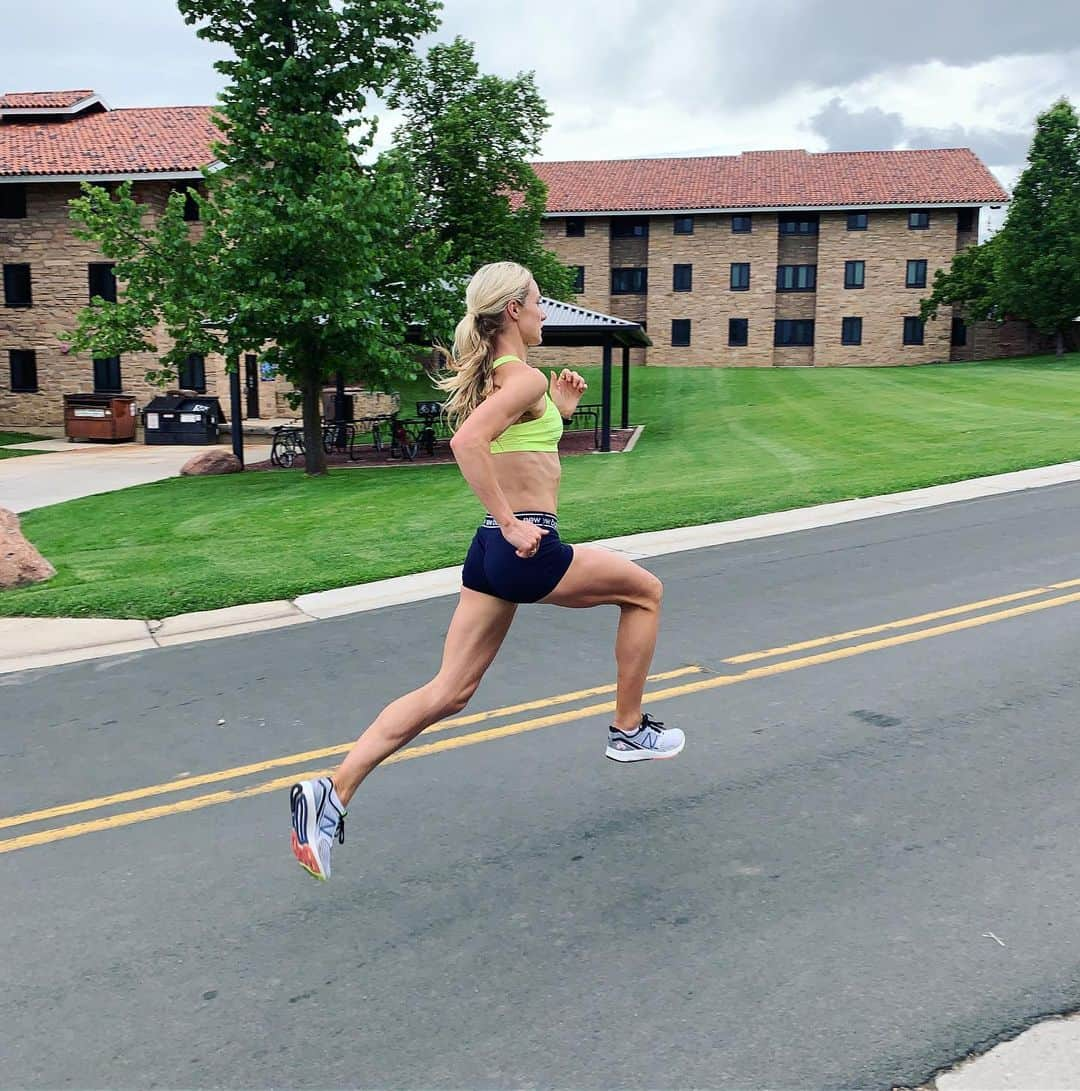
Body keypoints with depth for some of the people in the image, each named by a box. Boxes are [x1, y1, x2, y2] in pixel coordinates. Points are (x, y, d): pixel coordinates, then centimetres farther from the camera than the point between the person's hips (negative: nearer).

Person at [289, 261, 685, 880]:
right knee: (644, 591, 16)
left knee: (449, 693, 8)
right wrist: (512, 523, -24)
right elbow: (467, 442, -30)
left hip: (494, 551, 9)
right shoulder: (525, 377, -13)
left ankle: (333, 794, 3)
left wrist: (557, 410, 20)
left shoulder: (494, 376, 15)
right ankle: (629, 731, 25)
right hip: (528, 550, -9)